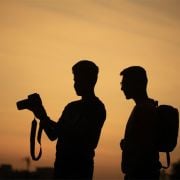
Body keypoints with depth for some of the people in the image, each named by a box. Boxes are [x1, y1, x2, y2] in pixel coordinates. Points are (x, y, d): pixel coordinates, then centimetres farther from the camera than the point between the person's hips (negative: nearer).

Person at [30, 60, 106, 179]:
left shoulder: (96, 108, -7)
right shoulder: (72, 107, 17)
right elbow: (54, 134, 18)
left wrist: (44, 118, -14)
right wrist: (43, 117, 1)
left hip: (79, 167, -7)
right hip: (63, 164, 7)